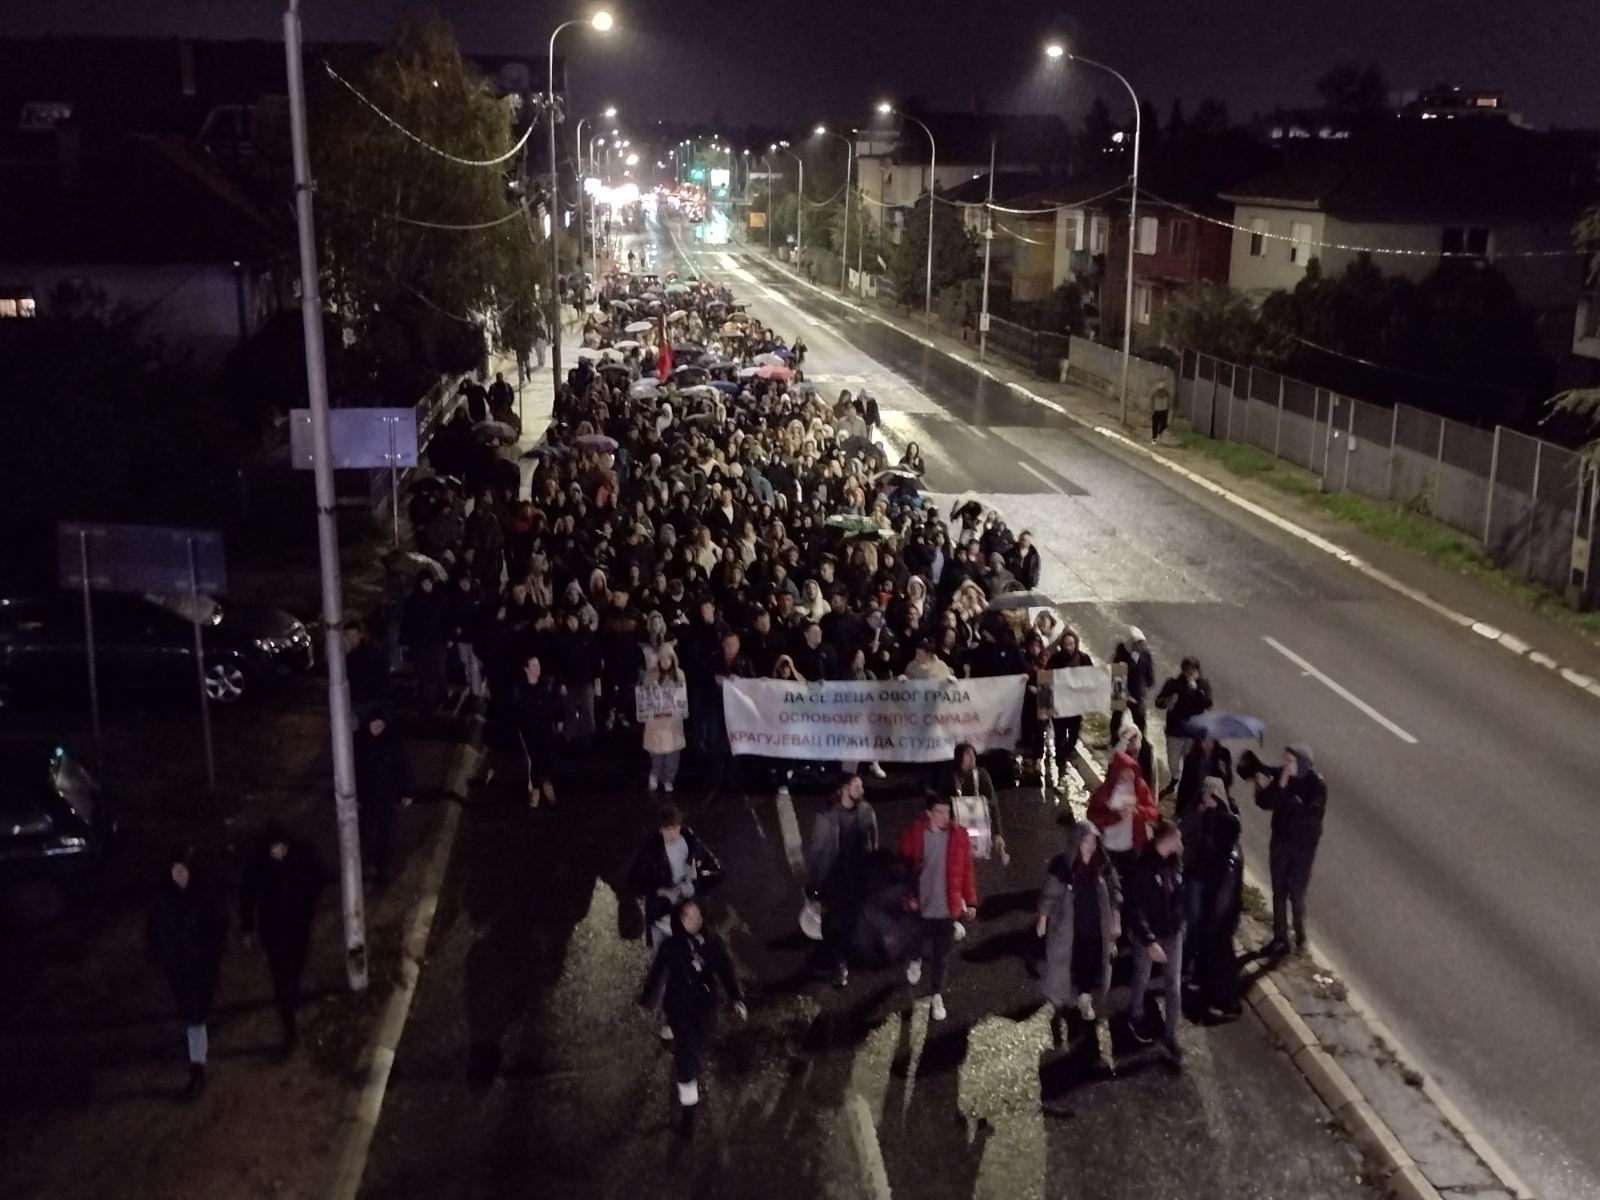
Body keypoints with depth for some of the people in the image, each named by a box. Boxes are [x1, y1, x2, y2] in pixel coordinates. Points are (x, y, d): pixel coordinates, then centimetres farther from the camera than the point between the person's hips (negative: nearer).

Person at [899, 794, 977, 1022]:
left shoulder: (959, 836, -7)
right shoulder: (914, 835, -11)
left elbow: (967, 871, -1)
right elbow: (904, 868, -2)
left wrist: (970, 902, -1)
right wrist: (908, 896, -7)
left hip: (948, 905, 1)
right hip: (922, 904, -1)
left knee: (942, 952, 7)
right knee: (925, 945, 13)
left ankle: (937, 997, 22)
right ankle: (915, 960, 49)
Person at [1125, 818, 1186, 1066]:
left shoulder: (1175, 862, -6)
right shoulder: (1142, 868, -26)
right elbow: (1135, 910, -24)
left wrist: (1180, 924, 13)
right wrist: (1149, 942, -27)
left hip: (1173, 934, 5)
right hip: (1147, 935, -5)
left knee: (1174, 987, 7)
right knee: (1142, 980, 19)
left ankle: (1170, 1037, 21)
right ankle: (1136, 1019, 45)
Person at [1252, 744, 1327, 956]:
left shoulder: (1317, 786, -20)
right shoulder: (1281, 775, -8)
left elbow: (1309, 816, -30)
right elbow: (1265, 803, -1)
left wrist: (1285, 790, -34)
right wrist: (1263, 788, -23)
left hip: (1303, 847, -4)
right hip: (1280, 842, 4)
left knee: (1296, 895, 3)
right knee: (1279, 893, 12)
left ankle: (1300, 937, 26)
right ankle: (1280, 938, 24)